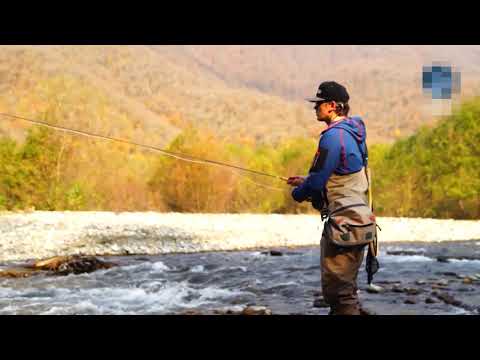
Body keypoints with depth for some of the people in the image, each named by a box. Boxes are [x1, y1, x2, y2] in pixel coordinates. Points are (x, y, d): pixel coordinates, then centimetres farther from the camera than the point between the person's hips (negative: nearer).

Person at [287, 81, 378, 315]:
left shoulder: (333, 136, -17)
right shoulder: (351, 132, 15)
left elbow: (317, 182, -17)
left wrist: (298, 193, 3)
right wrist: (306, 182, 21)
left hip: (344, 223, -11)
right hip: (355, 220, 11)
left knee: (338, 289, -7)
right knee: (344, 288, 18)